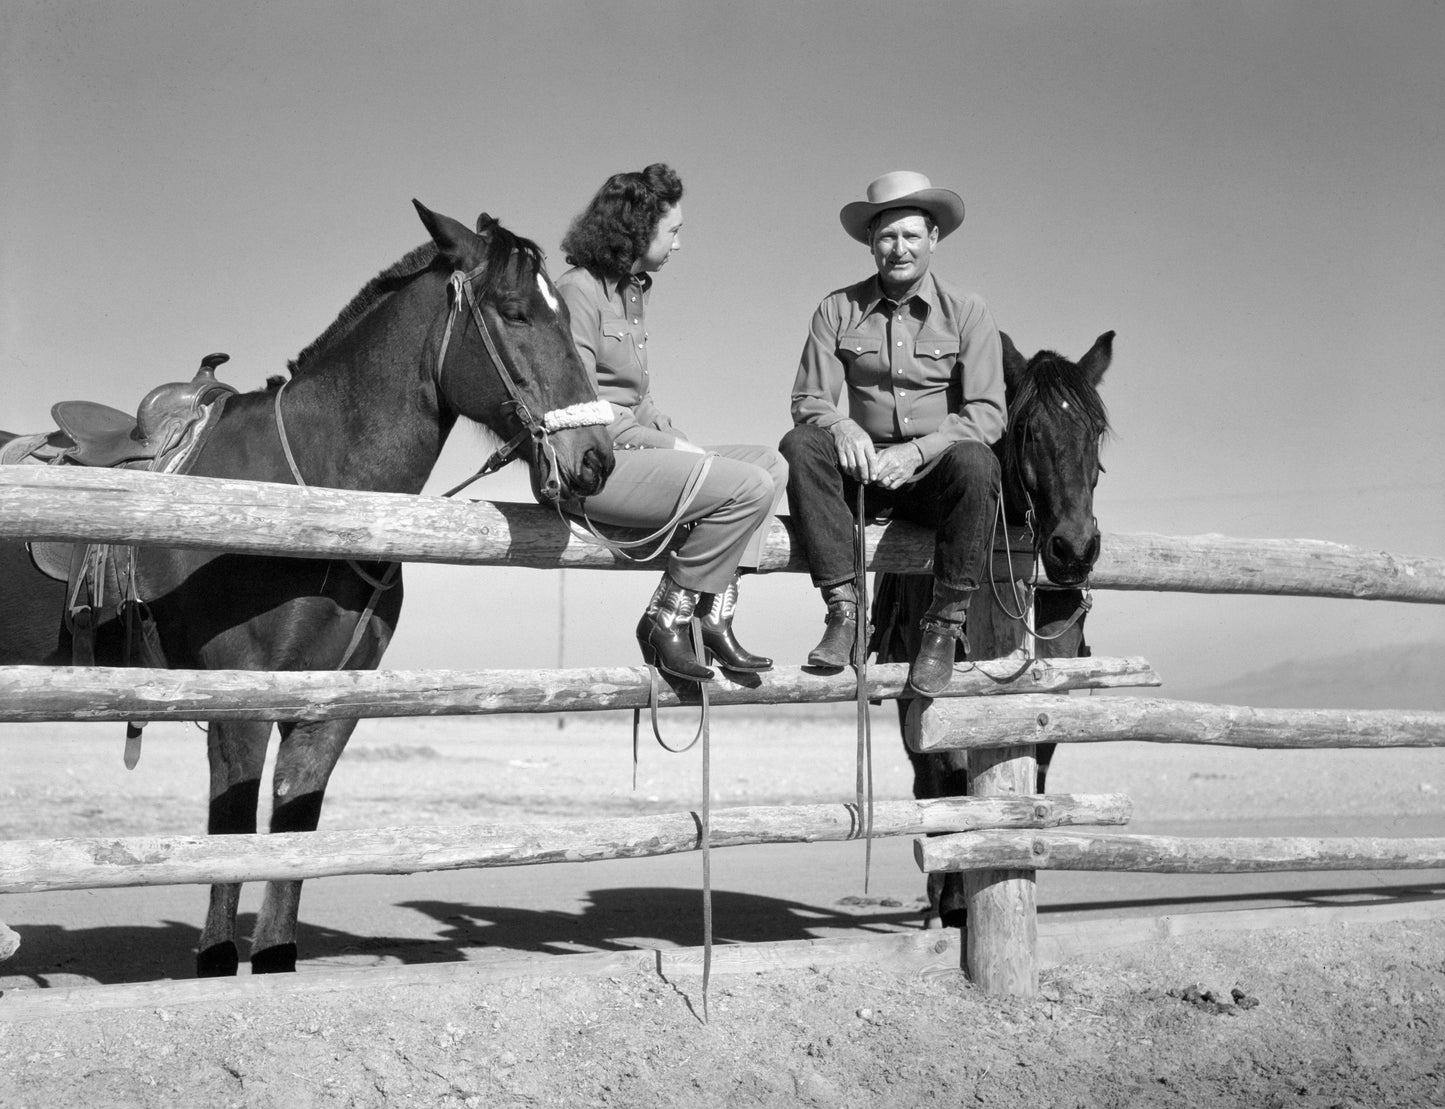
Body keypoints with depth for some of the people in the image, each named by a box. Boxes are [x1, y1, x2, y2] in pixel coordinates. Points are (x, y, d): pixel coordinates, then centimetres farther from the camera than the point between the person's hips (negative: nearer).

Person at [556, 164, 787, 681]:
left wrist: (676, 439, 6)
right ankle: (667, 620, -10)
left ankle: (713, 617, -5)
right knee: (747, 487, -21)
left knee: (772, 464, 4)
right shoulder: (578, 291, -10)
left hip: (636, 450, 10)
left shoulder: (632, 292, 21)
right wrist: (667, 444, -14)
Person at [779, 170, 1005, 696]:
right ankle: (843, 608, -30)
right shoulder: (838, 309, 8)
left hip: (933, 474, -2)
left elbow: (987, 413, -5)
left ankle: (944, 626, -26)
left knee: (974, 463, -35)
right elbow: (809, 399, 3)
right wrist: (842, 427, -21)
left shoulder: (967, 313, 3)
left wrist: (916, 452, -20)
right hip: (865, 470, 2)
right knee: (799, 444, -27)